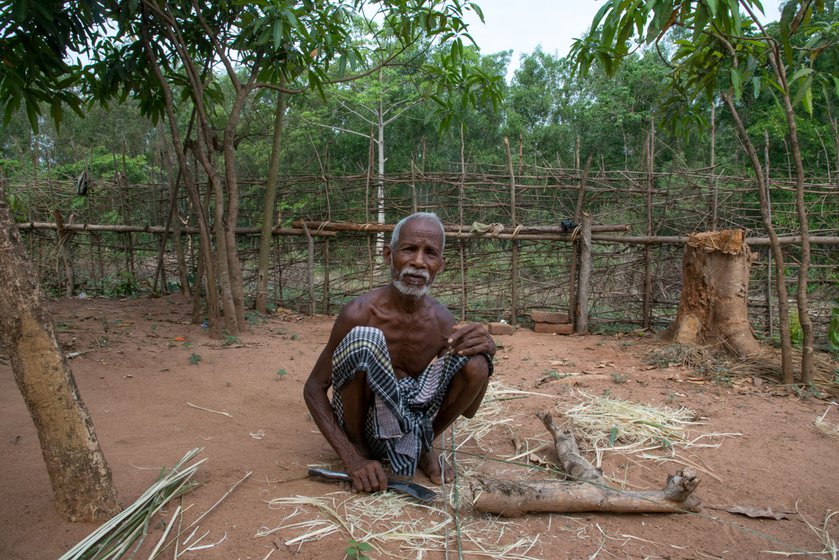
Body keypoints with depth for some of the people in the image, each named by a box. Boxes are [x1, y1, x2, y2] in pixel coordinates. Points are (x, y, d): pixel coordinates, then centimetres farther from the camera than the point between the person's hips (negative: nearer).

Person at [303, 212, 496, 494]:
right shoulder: (360, 313, -20)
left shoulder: (443, 321, -9)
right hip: (362, 422, -3)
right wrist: (351, 458, -25)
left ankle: (425, 445, 5)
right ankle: (358, 447, -9)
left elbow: (468, 411, -2)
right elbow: (314, 388, -12)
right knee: (362, 339, -31)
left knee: (475, 363, -20)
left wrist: (486, 352, -22)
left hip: (411, 418, 4)